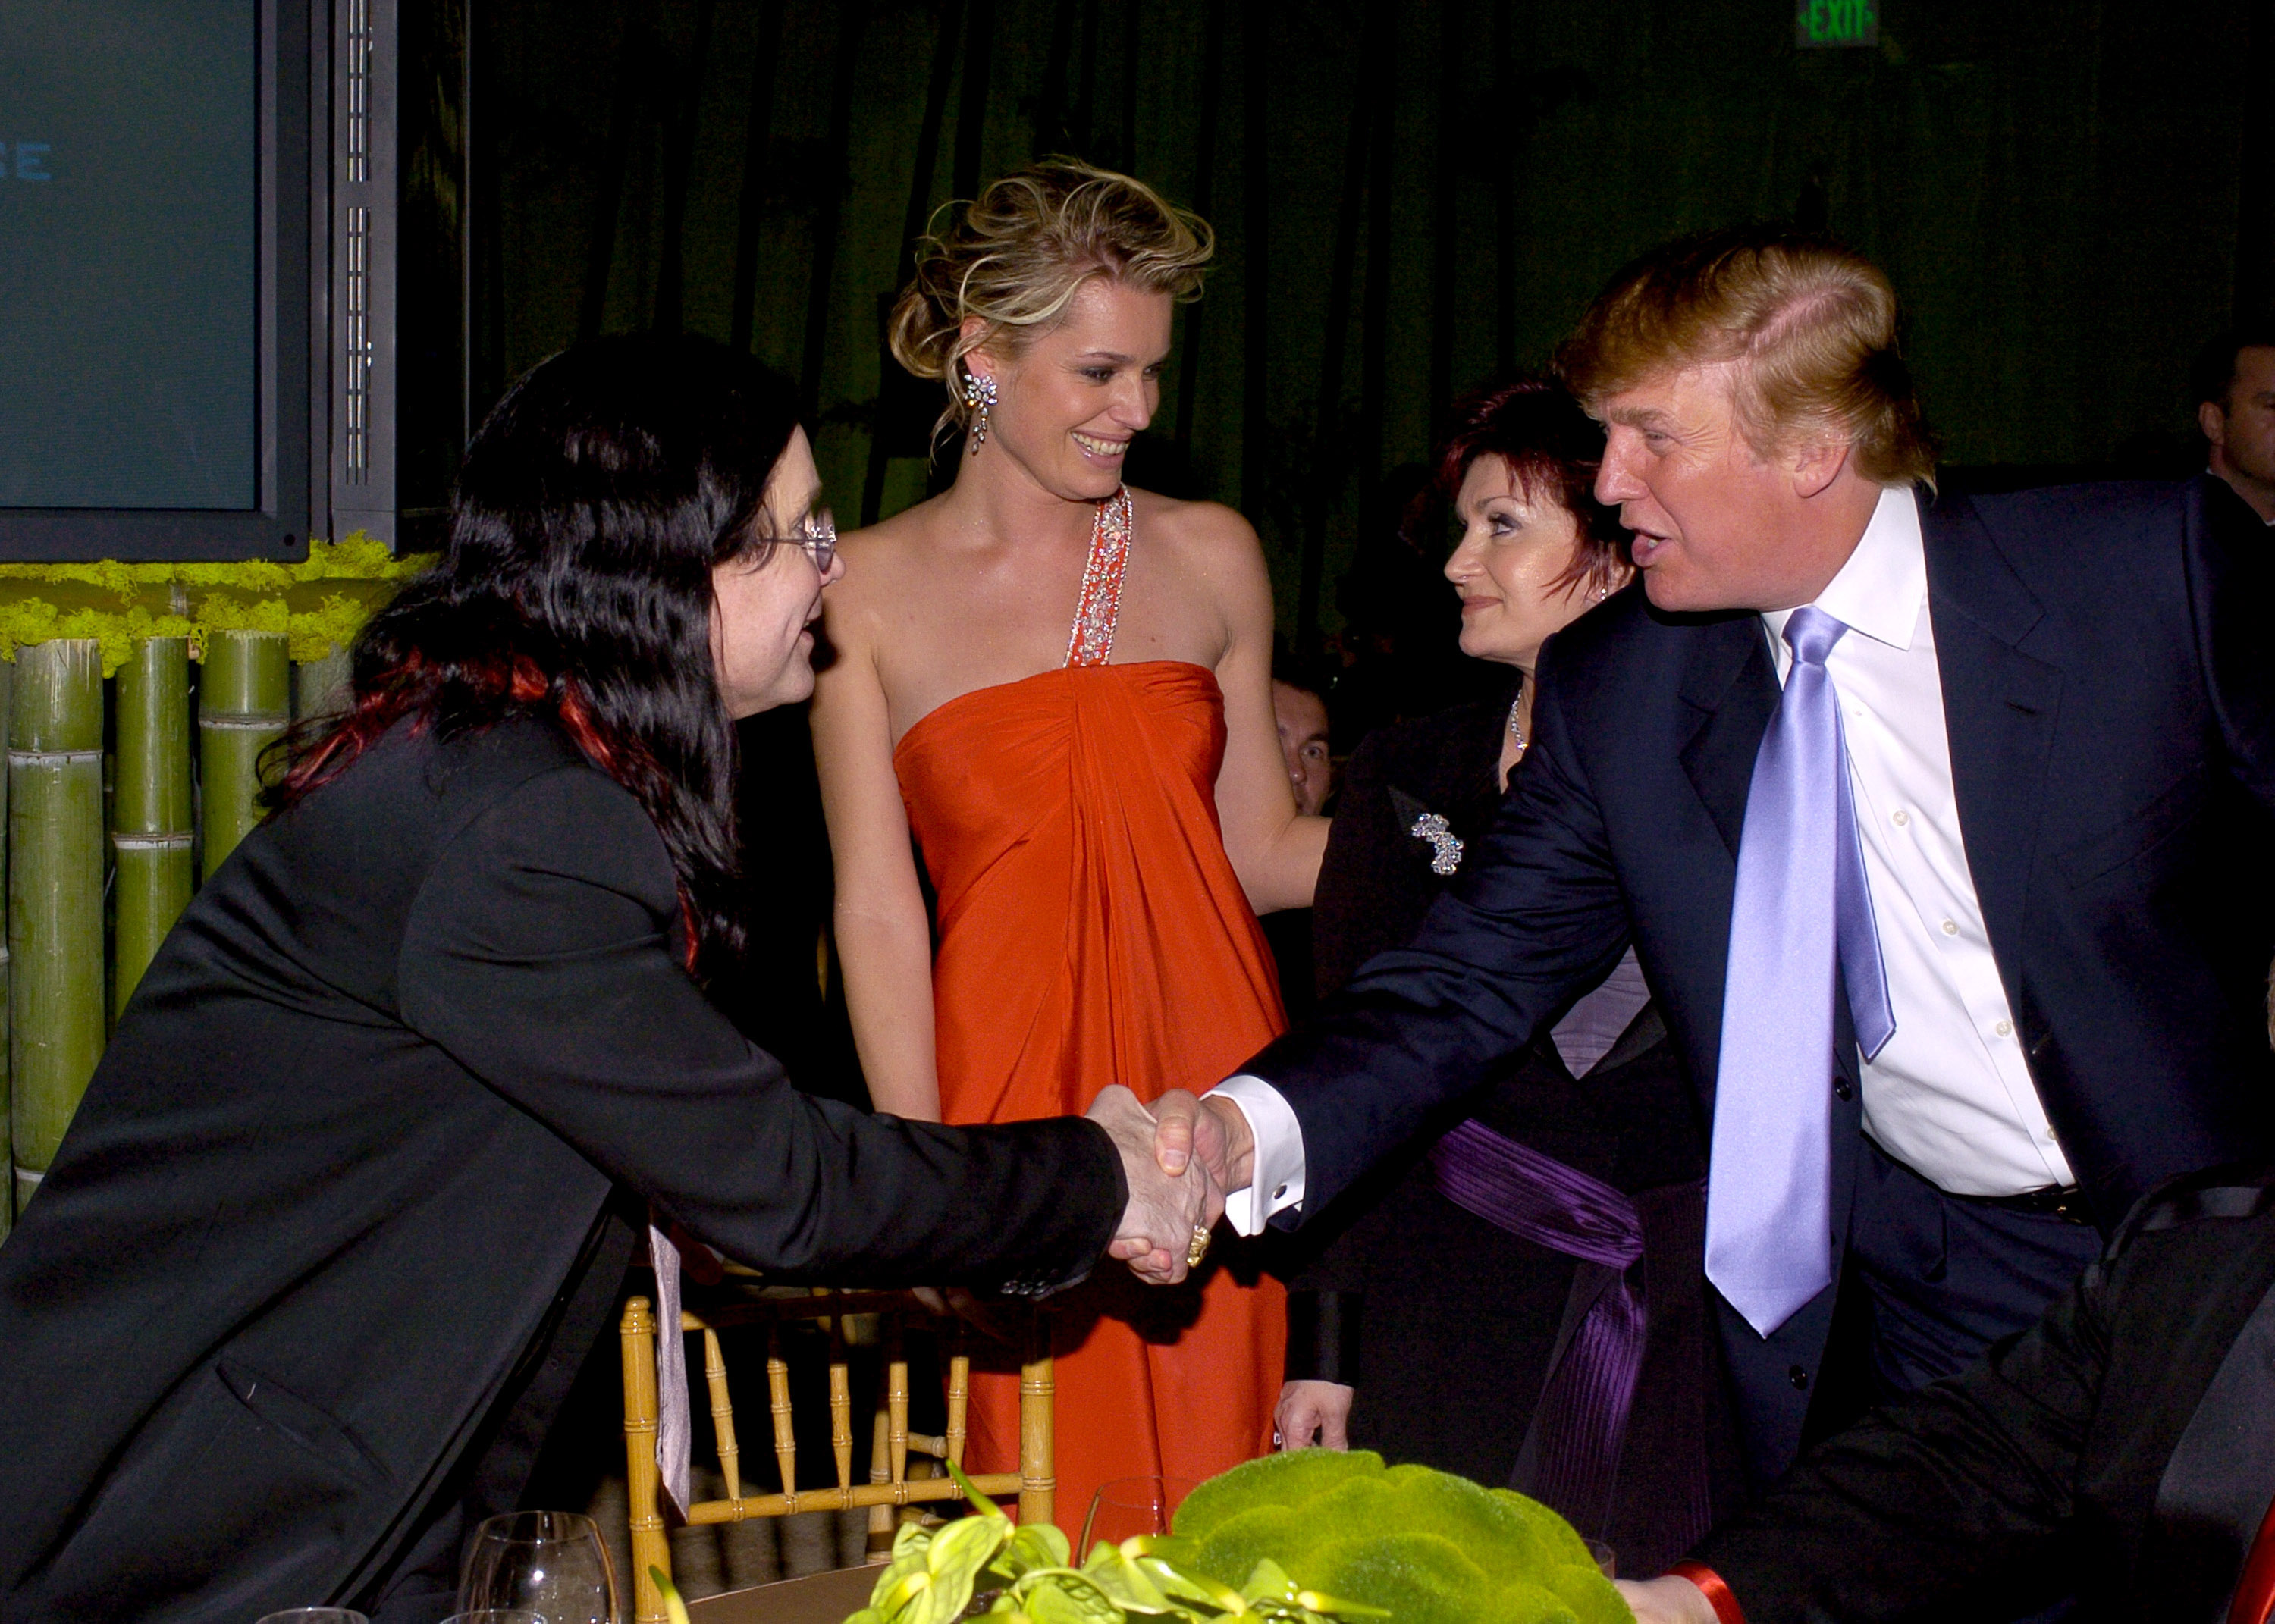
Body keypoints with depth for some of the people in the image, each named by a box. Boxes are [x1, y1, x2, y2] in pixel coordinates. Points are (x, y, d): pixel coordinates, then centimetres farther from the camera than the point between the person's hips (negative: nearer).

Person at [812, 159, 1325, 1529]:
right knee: (1052, 1512, 1)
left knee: (1223, 1501, 4)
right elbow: (878, 911, -1)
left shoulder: (1210, 556, 9)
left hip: (1216, 1091, 2)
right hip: (1010, 1088, -2)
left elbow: (1262, 851, 13)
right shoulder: (870, 589, 1)